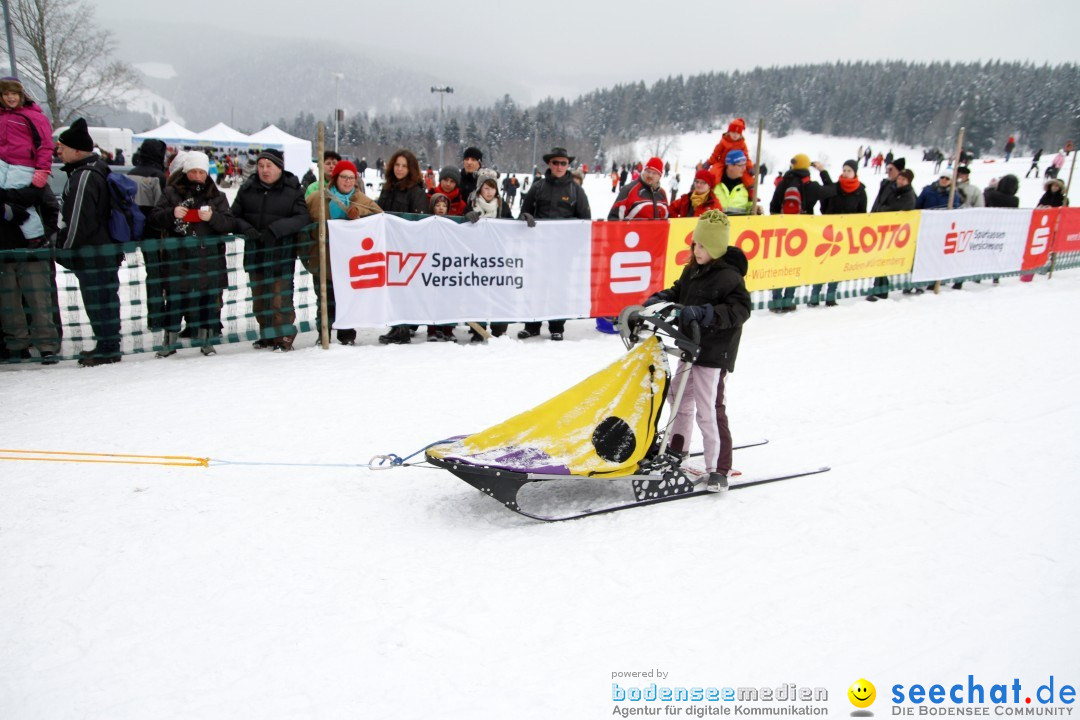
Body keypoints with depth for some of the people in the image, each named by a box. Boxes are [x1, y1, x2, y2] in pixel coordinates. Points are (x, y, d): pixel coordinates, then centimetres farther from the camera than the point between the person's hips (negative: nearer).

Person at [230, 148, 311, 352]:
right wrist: (247, 229, -13)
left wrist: (277, 228, -23)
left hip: (282, 252, -4)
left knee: (280, 295, -9)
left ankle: (284, 336, 1)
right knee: (260, 295, 10)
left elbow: (303, 217, -11)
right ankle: (268, 335, 22)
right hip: (255, 251, 5)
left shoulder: (293, 190, -2)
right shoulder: (247, 189, 8)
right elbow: (235, 216, 9)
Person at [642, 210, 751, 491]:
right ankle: (677, 450, 41)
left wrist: (702, 312, -35)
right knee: (680, 397, 22)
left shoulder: (729, 276, -18)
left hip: (714, 353, -10)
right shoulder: (693, 269, 8)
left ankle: (719, 468, 2)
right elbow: (679, 291, 22)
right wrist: (659, 299, 3)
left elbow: (739, 309, -26)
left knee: (709, 409, -9)